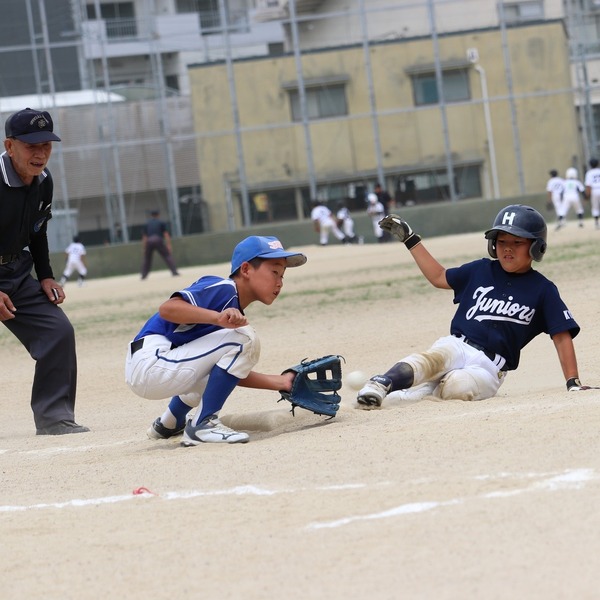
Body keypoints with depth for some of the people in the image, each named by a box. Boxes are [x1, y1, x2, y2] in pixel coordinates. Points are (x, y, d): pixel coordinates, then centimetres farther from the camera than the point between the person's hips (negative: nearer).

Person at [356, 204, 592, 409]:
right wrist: (409, 238, 28)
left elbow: (562, 336, 5)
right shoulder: (481, 270, 16)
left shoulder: (543, 290, 6)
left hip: (489, 368, -2)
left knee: (456, 386, -39)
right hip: (455, 346, 2)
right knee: (432, 359, -37)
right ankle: (382, 383, -56)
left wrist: (573, 382, -3)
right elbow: (439, 277, 29)